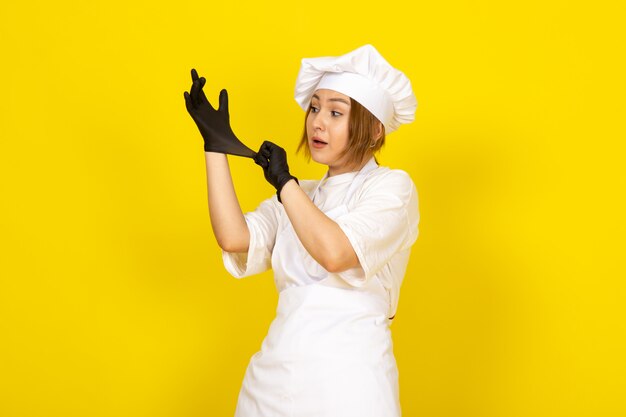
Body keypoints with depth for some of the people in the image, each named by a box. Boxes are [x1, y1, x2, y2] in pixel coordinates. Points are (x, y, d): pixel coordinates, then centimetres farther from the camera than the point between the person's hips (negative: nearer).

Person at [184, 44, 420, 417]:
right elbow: (234, 239, -4)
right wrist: (215, 145, -1)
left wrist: (283, 180, -10)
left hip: (344, 376, -5)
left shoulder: (391, 187, -3)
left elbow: (335, 253, -21)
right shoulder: (297, 195, 15)